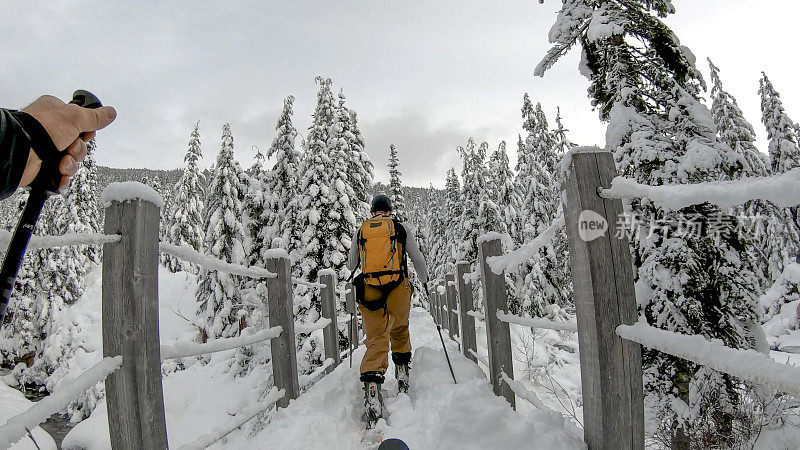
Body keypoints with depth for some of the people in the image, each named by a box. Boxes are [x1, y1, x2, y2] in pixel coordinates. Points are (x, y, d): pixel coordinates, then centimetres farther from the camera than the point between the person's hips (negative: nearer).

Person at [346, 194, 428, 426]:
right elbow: (418, 259, 13)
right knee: (400, 329, 25)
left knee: (376, 339, 3)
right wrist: (425, 281, 29)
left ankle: (372, 382, -15)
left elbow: (351, 265, 20)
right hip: (398, 289, 0)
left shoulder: (360, 232, 12)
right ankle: (402, 369, 29)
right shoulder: (401, 228, 8)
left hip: (369, 291, 1)